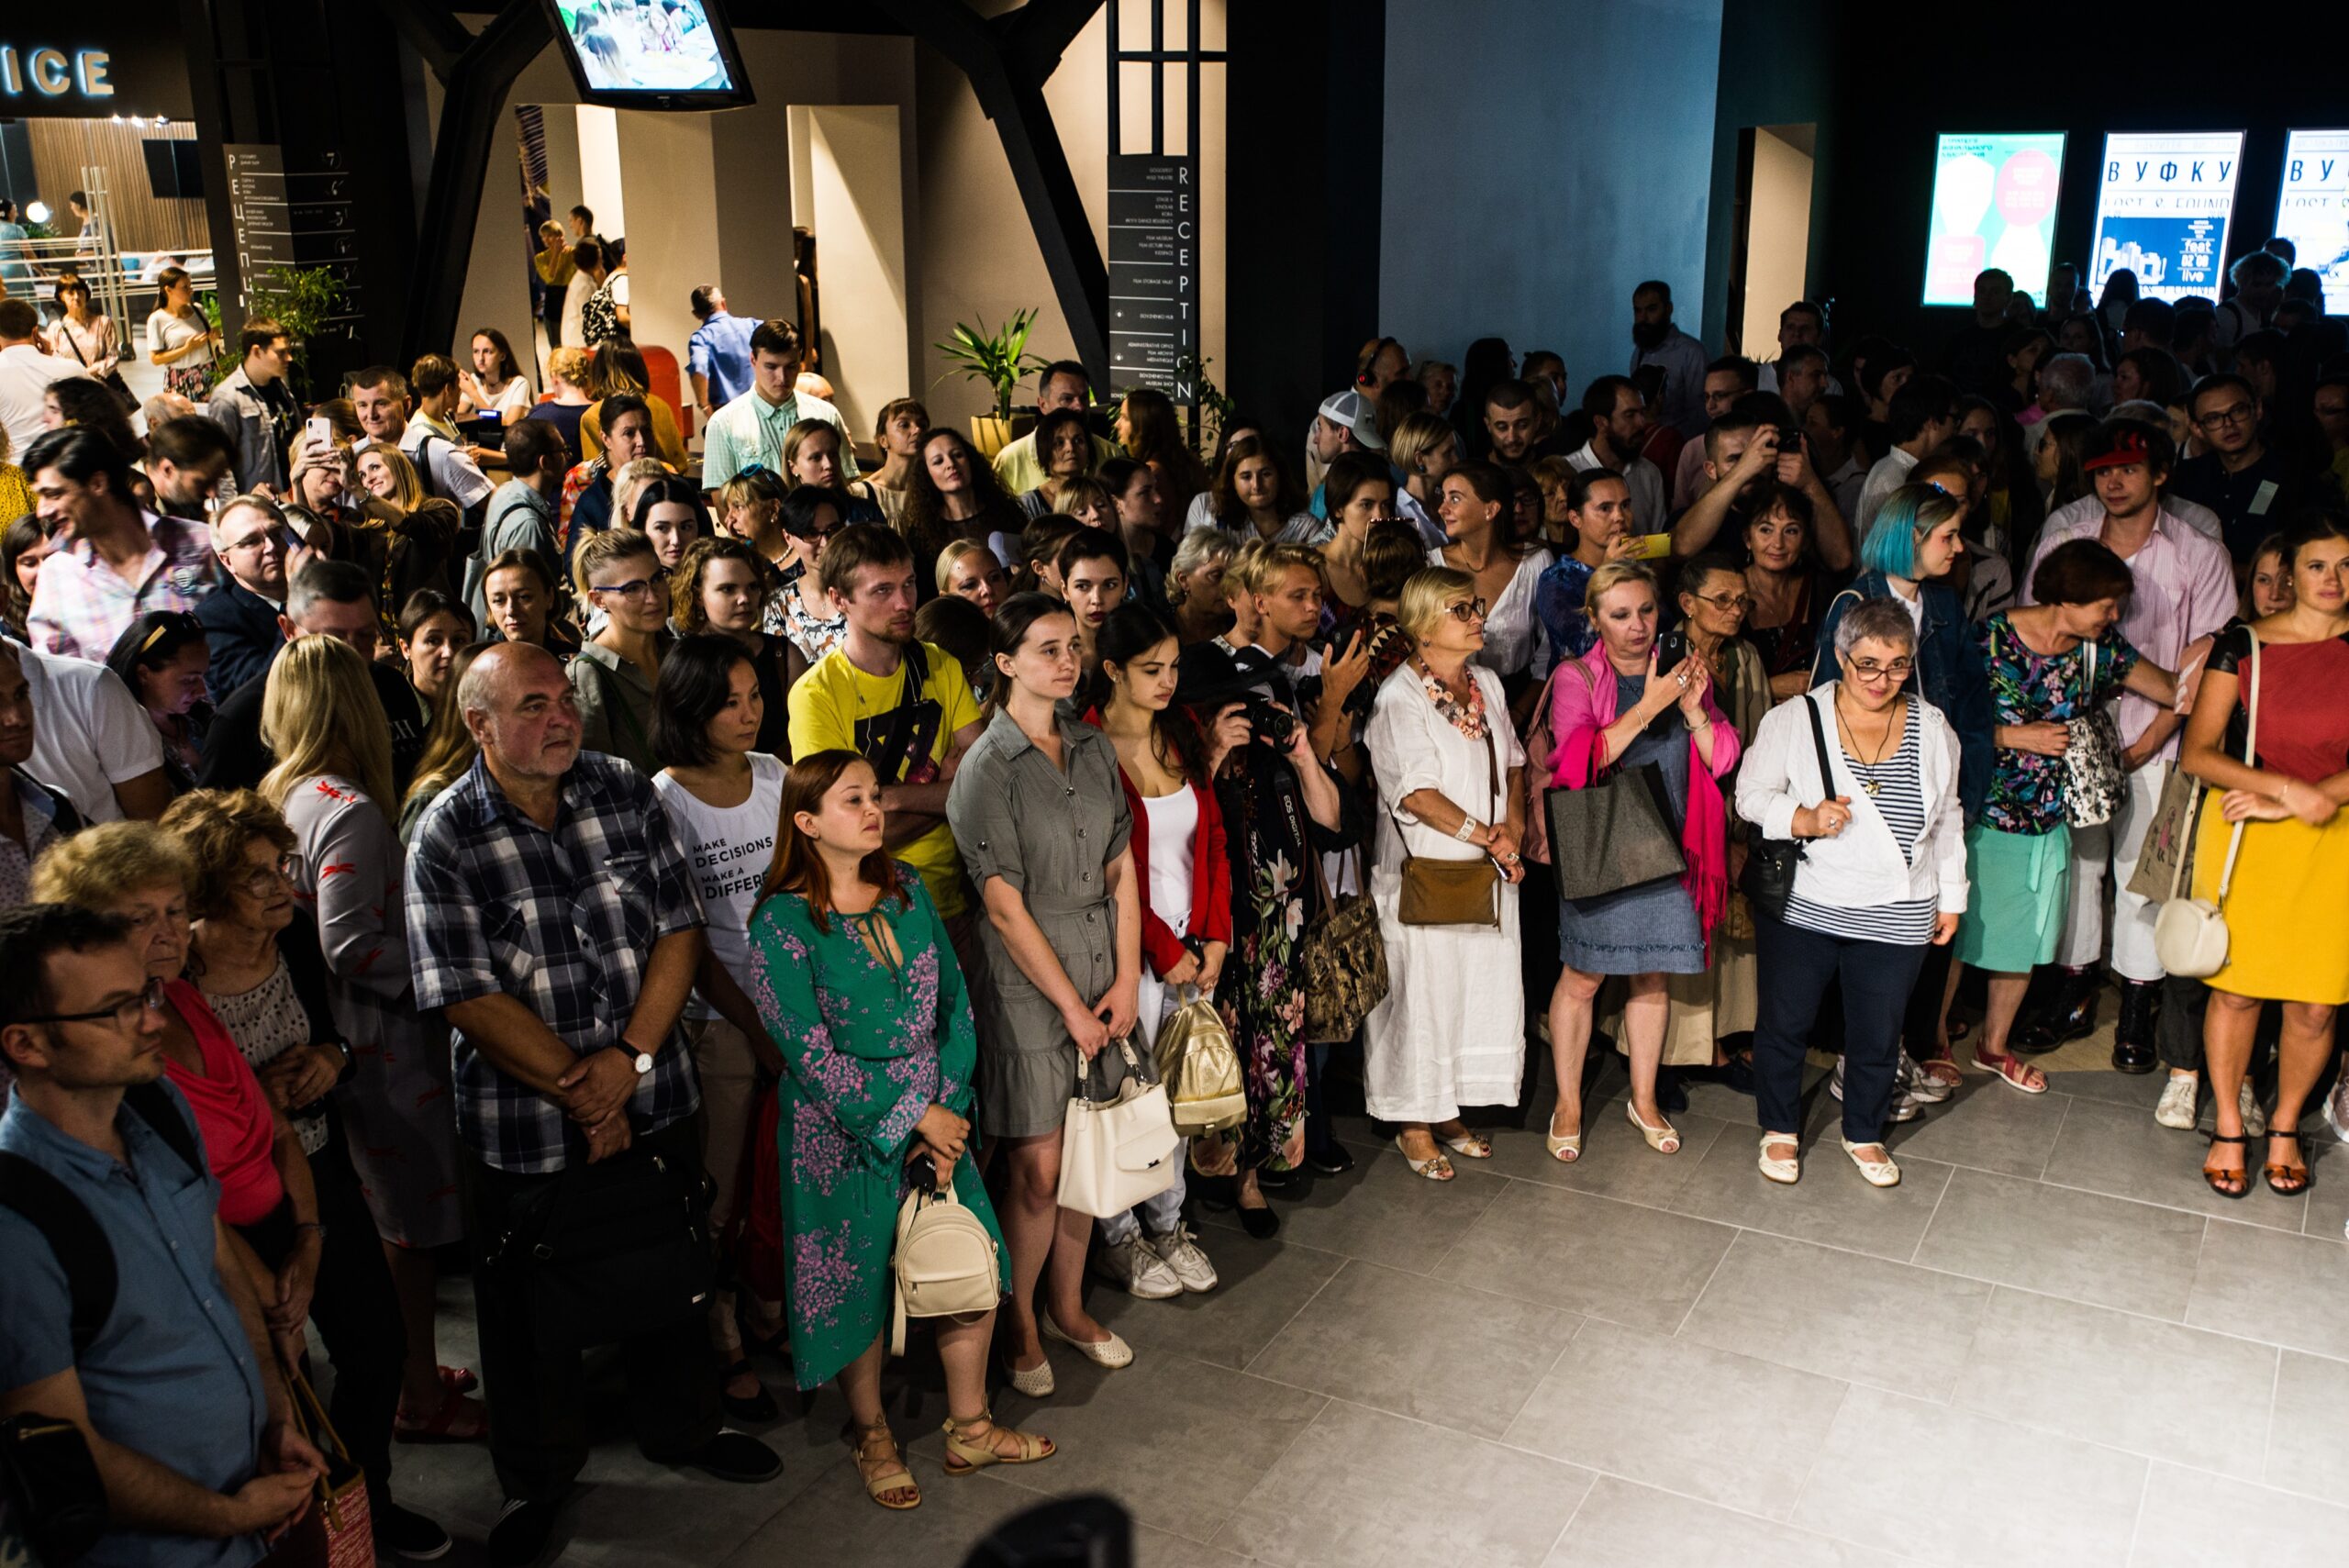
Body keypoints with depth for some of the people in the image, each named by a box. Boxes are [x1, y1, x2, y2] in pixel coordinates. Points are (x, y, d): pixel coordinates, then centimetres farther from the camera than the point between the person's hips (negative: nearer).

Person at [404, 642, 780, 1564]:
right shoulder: (446, 839, -14)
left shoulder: (628, 793, -3)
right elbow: (469, 997, -17)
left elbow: (679, 929, -3)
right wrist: (579, 1092, -15)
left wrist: (630, 1056, -15)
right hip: (524, 1125, -3)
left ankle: (680, 1428, 45)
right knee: (534, 1307, 14)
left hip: (654, 1101, 3)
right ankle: (537, 1479, 38)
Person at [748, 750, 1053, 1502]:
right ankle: (871, 1434, 34)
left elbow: (954, 1004, 3)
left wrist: (950, 1110, -7)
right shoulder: (784, 922, -15)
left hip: (937, 1117, 5)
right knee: (859, 1285, 10)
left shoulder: (907, 891, 2)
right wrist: (915, 1117, -15)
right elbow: (811, 1054, -17)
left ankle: (970, 1427, 28)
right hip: (842, 1133, -5)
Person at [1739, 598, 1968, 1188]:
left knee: (1878, 1034, 11)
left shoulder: (1932, 729, 3)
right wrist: (1806, 819, -21)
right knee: (1785, 1022, 11)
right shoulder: (1794, 719, -8)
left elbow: (1948, 820, 14)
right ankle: (1780, 1128, 33)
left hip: (1895, 917, 2)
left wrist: (1951, 897, 16)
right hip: (1801, 910, -2)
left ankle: (1864, 1133, 35)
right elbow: (1751, 795, -4)